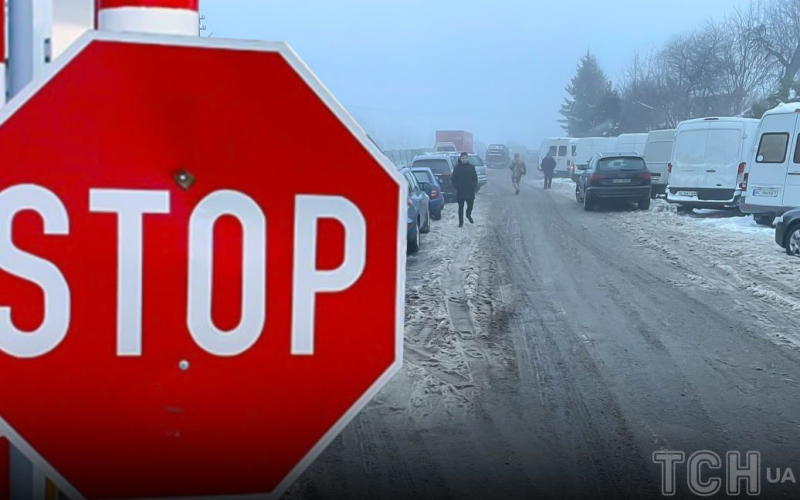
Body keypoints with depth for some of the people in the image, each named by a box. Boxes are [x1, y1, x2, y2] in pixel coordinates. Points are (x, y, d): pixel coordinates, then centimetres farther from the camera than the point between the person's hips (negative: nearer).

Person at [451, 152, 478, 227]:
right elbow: (453, 179, 3)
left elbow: (475, 178, 6)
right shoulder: (457, 167, 0)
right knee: (461, 207, 3)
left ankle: (468, 215, 35)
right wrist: (456, 186, -7)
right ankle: (461, 222, 12)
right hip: (460, 192, -1)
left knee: (470, 205, 5)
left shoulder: (471, 167, 2)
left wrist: (474, 187, -4)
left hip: (470, 191, 1)